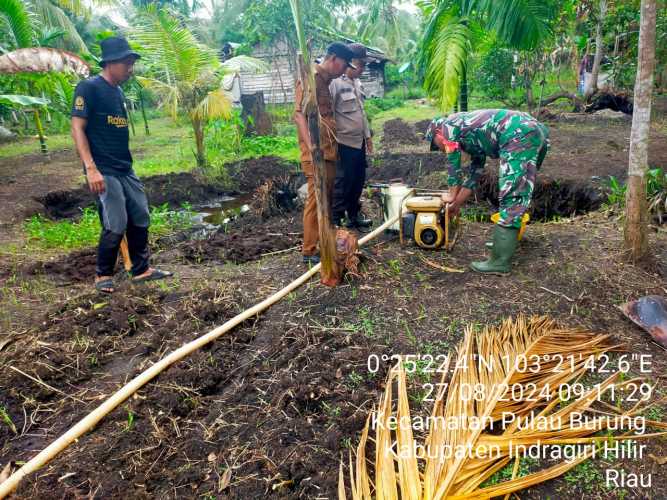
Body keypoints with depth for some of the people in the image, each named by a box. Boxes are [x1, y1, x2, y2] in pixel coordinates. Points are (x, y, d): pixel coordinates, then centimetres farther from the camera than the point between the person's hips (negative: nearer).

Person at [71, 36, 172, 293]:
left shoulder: (118, 91, 15)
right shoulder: (89, 87, -9)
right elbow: (77, 128, -14)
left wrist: (125, 162, 18)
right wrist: (91, 168, -22)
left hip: (126, 170, 8)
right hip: (103, 172, -8)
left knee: (141, 219, 9)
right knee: (116, 226, -9)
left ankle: (141, 270, 20)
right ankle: (103, 276, 10)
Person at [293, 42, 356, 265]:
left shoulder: (325, 80, 20)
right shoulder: (311, 77, -10)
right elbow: (300, 114, -20)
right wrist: (311, 148, -29)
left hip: (329, 150, 10)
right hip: (317, 152, -10)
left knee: (328, 197, 13)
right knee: (316, 199, -7)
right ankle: (310, 251, 0)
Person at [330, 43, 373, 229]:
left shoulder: (357, 83, 14)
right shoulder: (335, 83, -15)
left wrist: (367, 135, 20)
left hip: (359, 141, 9)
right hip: (344, 143, -9)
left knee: (358, 181, 14)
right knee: (343, 183, -4)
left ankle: (354, 216, 27)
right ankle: (335, 220, 6)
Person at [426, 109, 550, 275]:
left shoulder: (448, 125, 11)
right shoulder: (473, 140, 33)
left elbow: (453, 164, 10)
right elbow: (474, 173, 36)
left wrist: (451, 196, 22)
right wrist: (457, 204, 42)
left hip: (520, 136, -10)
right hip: (536, 131, 10)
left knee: (511, 197, -9)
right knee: (517, 195, 21)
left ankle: (500, 262, -6)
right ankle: (507, 241, 33)